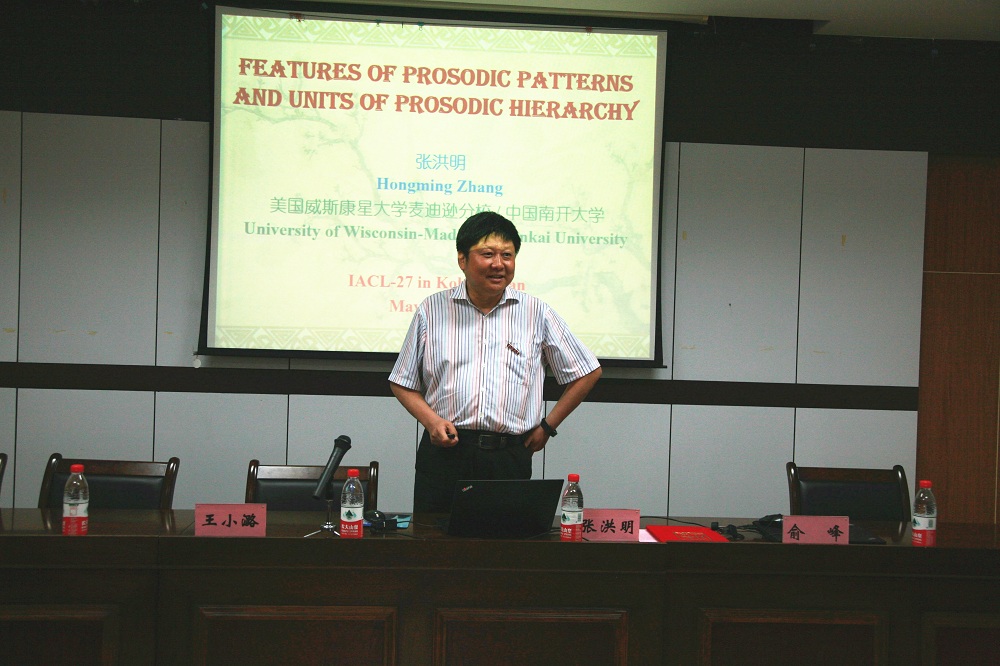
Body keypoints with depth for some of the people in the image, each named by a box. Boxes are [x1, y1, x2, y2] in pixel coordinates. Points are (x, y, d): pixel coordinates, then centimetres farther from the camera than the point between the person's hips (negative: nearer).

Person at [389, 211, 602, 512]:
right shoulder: (432, 310, 7)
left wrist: (547, 426, 9)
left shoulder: (537, 314, 7)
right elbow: (403, 383, 13)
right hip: (444, 452, 0)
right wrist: (430, 419, -5)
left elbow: (587, 372, 14)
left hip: (509, 457, 0)